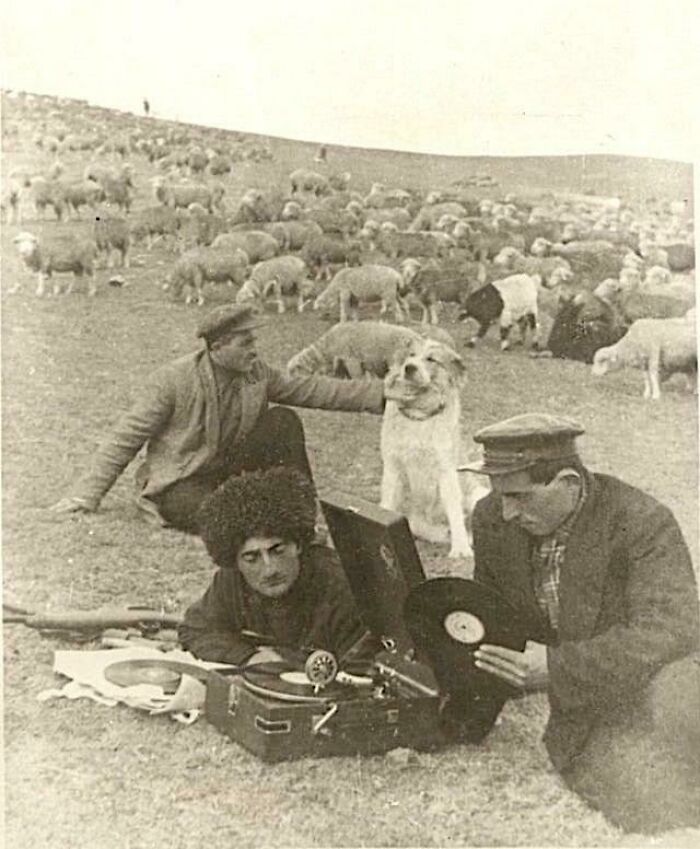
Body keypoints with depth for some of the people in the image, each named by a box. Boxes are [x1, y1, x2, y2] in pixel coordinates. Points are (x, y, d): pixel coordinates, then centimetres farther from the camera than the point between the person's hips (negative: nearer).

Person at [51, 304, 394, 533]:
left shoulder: (256, 373, -1)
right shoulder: (173, 379, -17)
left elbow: (312, 389, 2)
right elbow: (126, 437, -13)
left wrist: (380, 393, -5)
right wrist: (87, 495, -14)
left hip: (231, 471, 6)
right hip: (181, 483, -6)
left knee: (284, 420, -12)